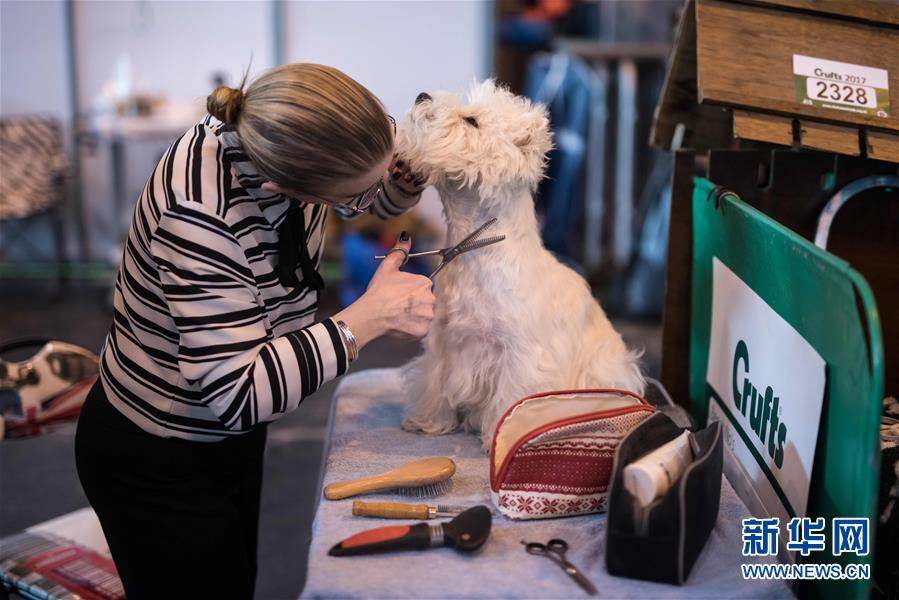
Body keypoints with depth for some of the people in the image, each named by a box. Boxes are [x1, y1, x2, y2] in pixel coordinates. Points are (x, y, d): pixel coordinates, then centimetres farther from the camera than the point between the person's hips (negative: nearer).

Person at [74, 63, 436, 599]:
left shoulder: (290, 125, -14)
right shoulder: (202, 211, -36)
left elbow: (379, 196, 6)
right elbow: (235, 393, -36)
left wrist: (406, 173, -17)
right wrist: (371, 317, -32)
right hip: (154, 464, -7)